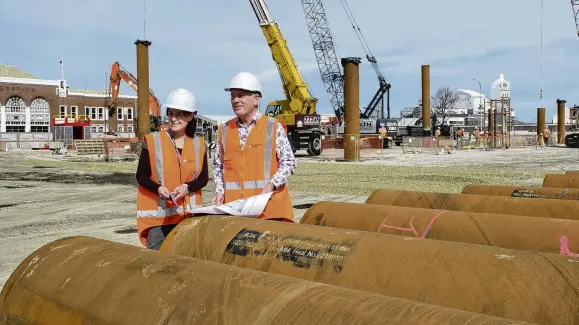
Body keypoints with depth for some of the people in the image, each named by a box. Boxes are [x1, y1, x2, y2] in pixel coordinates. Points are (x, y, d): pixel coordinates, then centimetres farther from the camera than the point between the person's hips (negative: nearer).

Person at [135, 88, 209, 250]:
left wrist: (187, 187, -14)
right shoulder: (153, 141, -3)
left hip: (189, 214, 3)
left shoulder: (199, 144, 6)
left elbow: (203, 178, 6)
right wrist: (158, 188, -19)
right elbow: (141, 175, -1)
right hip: (158, 214, -3)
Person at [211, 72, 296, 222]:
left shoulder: (274, 127, 2)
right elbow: (218, 166, 17)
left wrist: (271, 185, -14)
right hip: (234, 208, 3)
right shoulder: (224, 130, 12)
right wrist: (219, 191, 2)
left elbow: (288, 162, 0)